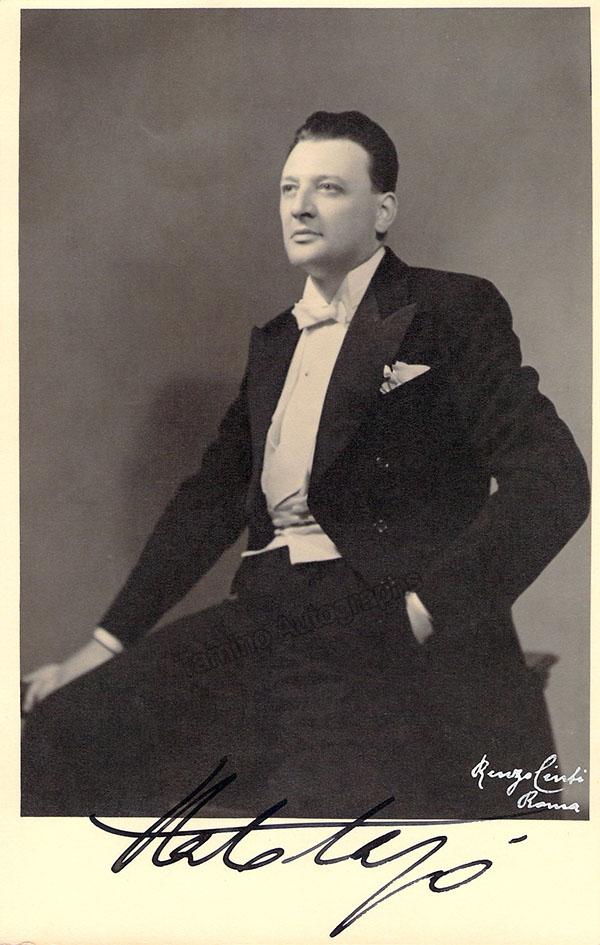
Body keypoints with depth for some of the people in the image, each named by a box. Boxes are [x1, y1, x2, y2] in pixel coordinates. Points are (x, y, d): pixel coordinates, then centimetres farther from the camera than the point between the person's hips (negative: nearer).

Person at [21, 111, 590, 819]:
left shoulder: (454, 310, 4)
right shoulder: (274, 341, 23)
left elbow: (552, 478, -6)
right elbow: (213, 496, 21)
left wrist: (423, 615, -14)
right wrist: (107, 644, 12)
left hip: (394, 631, -5)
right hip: (266, 620, 5)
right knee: (59, 731, -11)